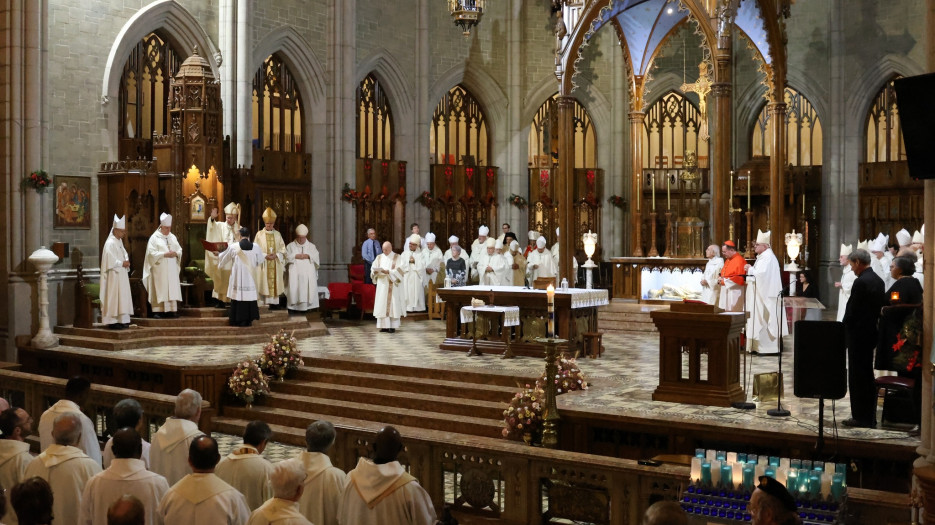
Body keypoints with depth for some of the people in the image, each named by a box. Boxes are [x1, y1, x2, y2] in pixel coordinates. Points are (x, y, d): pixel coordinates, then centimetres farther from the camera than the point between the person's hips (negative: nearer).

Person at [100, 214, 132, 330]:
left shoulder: (119, 242, 16)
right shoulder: (110, 243, -13)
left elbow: (125, 255, 22)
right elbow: (110, 261, -19)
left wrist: (126, 261, 1)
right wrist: (122, 263, -12)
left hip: (121, 275, 9)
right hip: (114, 275, -9)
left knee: (122, 297, 9)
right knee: (114, 297, -8)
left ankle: (122, 320, 13)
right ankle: (112, 321, -6)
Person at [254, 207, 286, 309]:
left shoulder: (277, 234, 8)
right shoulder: (259, 234, 2)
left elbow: (282, 249, 8)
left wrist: (276, 255, -10)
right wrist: (265, 256, -14)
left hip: (275, 264, 2)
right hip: (263, 264, -2)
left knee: (275, 283, 0)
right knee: (264, 283, -6)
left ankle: (274, 303, 4)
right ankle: (264, 303, -4)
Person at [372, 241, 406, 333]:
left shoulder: (397, 258, 0)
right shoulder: (379, 257, 12)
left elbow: (399, 271, -9)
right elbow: (373, 268, 9)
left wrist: (388, 272, -21)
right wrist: (376, 271, -13)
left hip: (392, 286, -4)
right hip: (381, 285, 4)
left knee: (392, 304, -5)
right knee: (381, 304, 0)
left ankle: (393, 326, -2)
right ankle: (384, 325, 4)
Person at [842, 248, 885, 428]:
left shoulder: (861, 282, -19)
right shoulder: (878, 280, 9)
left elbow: (851, 311, -18)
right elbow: (879, 307, 13)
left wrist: (843, 333, -7)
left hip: (858, 335, -9)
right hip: (871, 333, 9)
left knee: (857, 377, -2)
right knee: (868, 376, 15)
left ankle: (860, 417, 2)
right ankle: (869, 417, 22)